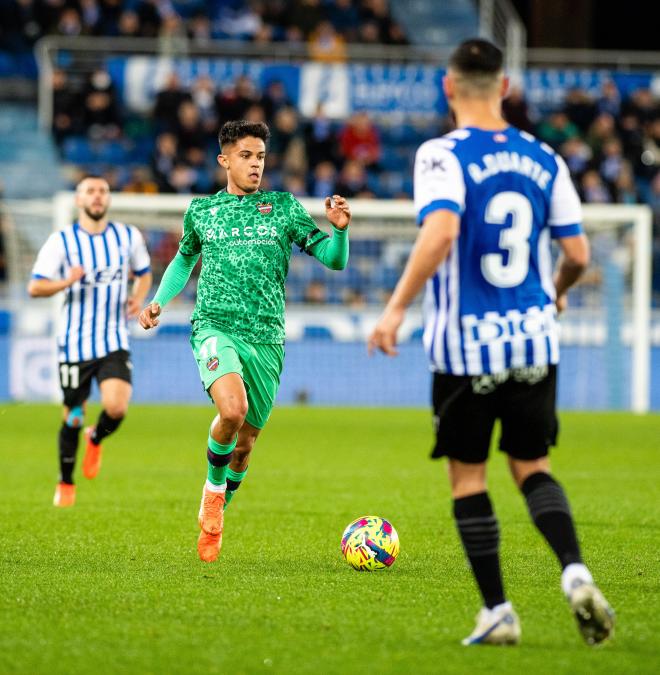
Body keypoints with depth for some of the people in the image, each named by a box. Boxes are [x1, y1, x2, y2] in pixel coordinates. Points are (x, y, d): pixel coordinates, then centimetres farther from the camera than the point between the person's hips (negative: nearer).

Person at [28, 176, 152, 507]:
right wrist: (65, 282, -27)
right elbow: (35, 287, -8)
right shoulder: (61, 241, -5)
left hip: (114, 343, 1)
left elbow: (143, 273, 20)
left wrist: (139, 297, -1)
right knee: (73, 416, 5)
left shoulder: (128, 236, 4)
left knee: (116, 407, -19)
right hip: (74, 343, -1)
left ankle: (95, 440, 17)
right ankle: (66, 483, 27)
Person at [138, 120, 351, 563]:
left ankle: (214, 519, 32)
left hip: (266, 338, 2)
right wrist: (159, 301, 14)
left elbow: (334, 260, 5)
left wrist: (340, 229, -15)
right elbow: (184, 260, 29)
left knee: (246, 441, 7)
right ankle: (213, 487, -2)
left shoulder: (284, 208, 8)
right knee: (232, 409, -30)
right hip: (216, 327, -2)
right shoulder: (202, 211, 11)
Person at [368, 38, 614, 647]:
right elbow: (577, 253, 7)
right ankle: (575, 573, -10)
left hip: (466, 345, -4)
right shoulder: (543, 158, 5)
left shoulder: (443, 155, -10)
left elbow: (441, 232, -26)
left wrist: (397, 308, -22)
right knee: (532, 468, 14)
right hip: (533, 339, 4)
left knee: (468, 477, 8)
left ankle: (497, 612, 7)